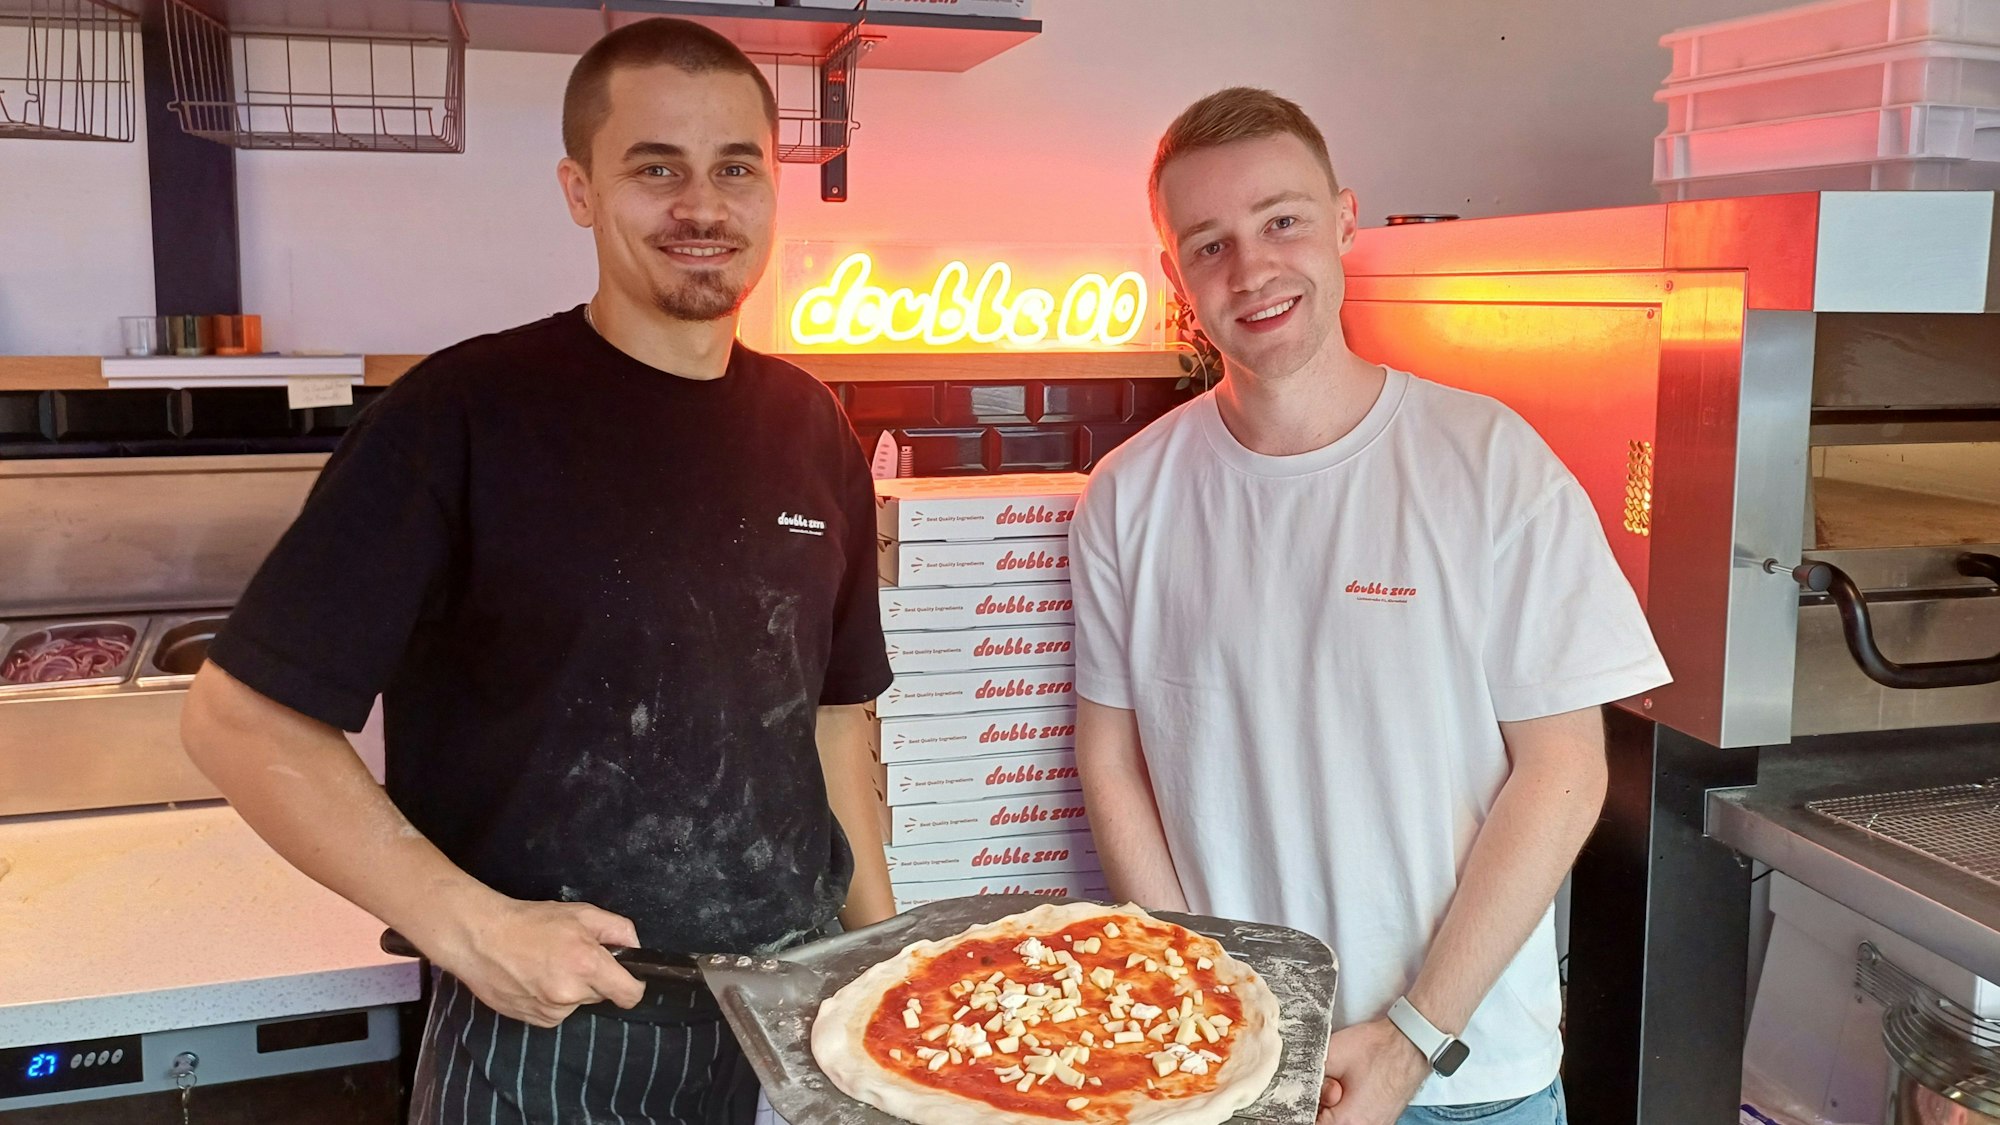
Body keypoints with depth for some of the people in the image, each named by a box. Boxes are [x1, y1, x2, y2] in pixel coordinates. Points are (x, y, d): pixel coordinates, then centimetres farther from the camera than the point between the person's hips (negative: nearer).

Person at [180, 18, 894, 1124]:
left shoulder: (810, 428, 2)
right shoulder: (467, 415, -14)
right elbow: (240, 714, -12)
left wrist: (882, 940, 6)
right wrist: (471, 928, -18)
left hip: (796, 1012, 5)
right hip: (548, 1034, -4)